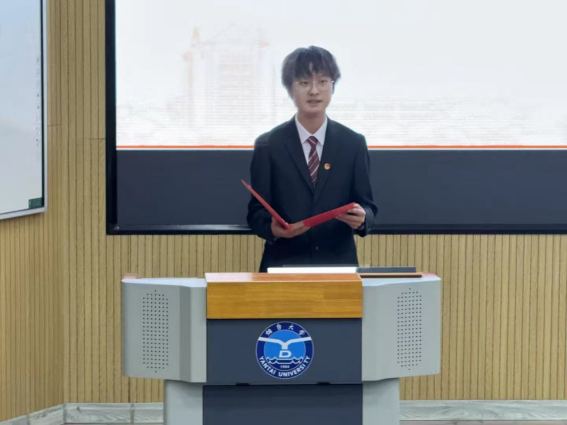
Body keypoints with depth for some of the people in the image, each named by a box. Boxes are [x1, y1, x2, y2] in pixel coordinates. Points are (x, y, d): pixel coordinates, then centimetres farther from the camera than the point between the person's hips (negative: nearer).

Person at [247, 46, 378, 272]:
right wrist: (272, 228, -19)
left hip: (339, 263, 1)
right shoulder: (268, 145, 3)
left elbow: (367, 205, 7)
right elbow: (256, 211, 2)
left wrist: (361, 218, -16)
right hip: (283, 264, -1)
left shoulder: (353, 144, 7)